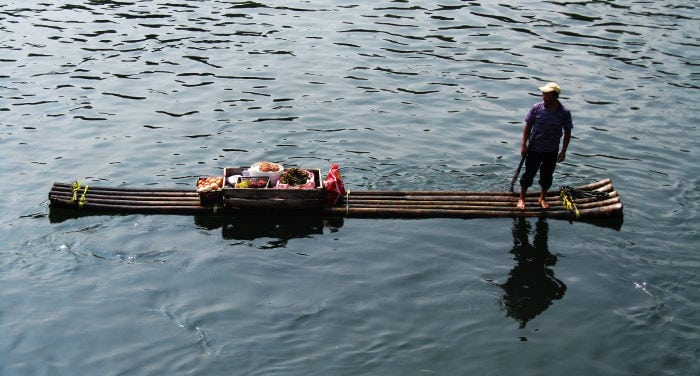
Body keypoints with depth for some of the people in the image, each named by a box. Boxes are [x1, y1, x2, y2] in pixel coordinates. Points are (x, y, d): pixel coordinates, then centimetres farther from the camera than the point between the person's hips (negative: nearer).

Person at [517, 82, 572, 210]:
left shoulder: (564, 112, -12)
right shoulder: (536, 108, -13)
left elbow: (567, 132, -2)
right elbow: (528, 126, -4)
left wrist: (563, 151, -2)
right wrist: (523, 145, -5)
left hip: (552, 151, 1)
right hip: (534, 149, -1)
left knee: (547, 175, 15)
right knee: (529, 174, 8)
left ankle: (542, 198, 36)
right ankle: (522, 198, 26)